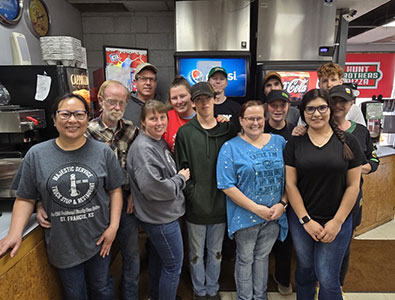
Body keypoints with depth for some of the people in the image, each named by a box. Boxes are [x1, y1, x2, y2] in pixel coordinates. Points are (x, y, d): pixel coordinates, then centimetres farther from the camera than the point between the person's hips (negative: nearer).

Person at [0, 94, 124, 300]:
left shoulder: (103, 152, -8)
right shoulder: (36, 155, -7)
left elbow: (115, 190, -3)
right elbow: (25, 198, 0)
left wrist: (113, 226, -8)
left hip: (98, 240, 0)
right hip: (62, 245, 0)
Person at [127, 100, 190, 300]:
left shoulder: (160, 142, 6)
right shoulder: (143, 149, -24)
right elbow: (152, 188, -31)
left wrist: (179, 177, 2)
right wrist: (181, 178, -17)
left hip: (160, 216, 10)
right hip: (161, 218, -10)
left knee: (157, 259, 26)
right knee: (173, 266, 8)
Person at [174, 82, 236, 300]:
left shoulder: (227, 130, 1)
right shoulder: (185, 133, -5)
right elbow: (181, 168, -6)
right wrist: (192, 194, -12)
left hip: (220, 204, 2)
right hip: (195, 205, -1)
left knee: (216, 251, 19)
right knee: (196, 253, 15)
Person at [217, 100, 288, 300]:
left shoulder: (279, 142, 3)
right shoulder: (231, 147, -8)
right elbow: (227, 186, -14)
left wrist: (282, 204, -9)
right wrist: (256, 208, -17)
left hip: (274, 215, 4)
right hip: (246, 216, -3)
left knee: (263, 256, 21)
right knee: (245, 259, 14)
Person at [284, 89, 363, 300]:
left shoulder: (348, 142, -2)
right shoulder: (295, 144, -2)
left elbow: (353, 185, -2)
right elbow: (290, 184, -4)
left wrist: (337, 221, -7)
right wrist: (306, 220, -8)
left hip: (336, 221, -1)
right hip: (301, 220, 1)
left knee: (327, 278, 3)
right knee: (305, 269, 17)